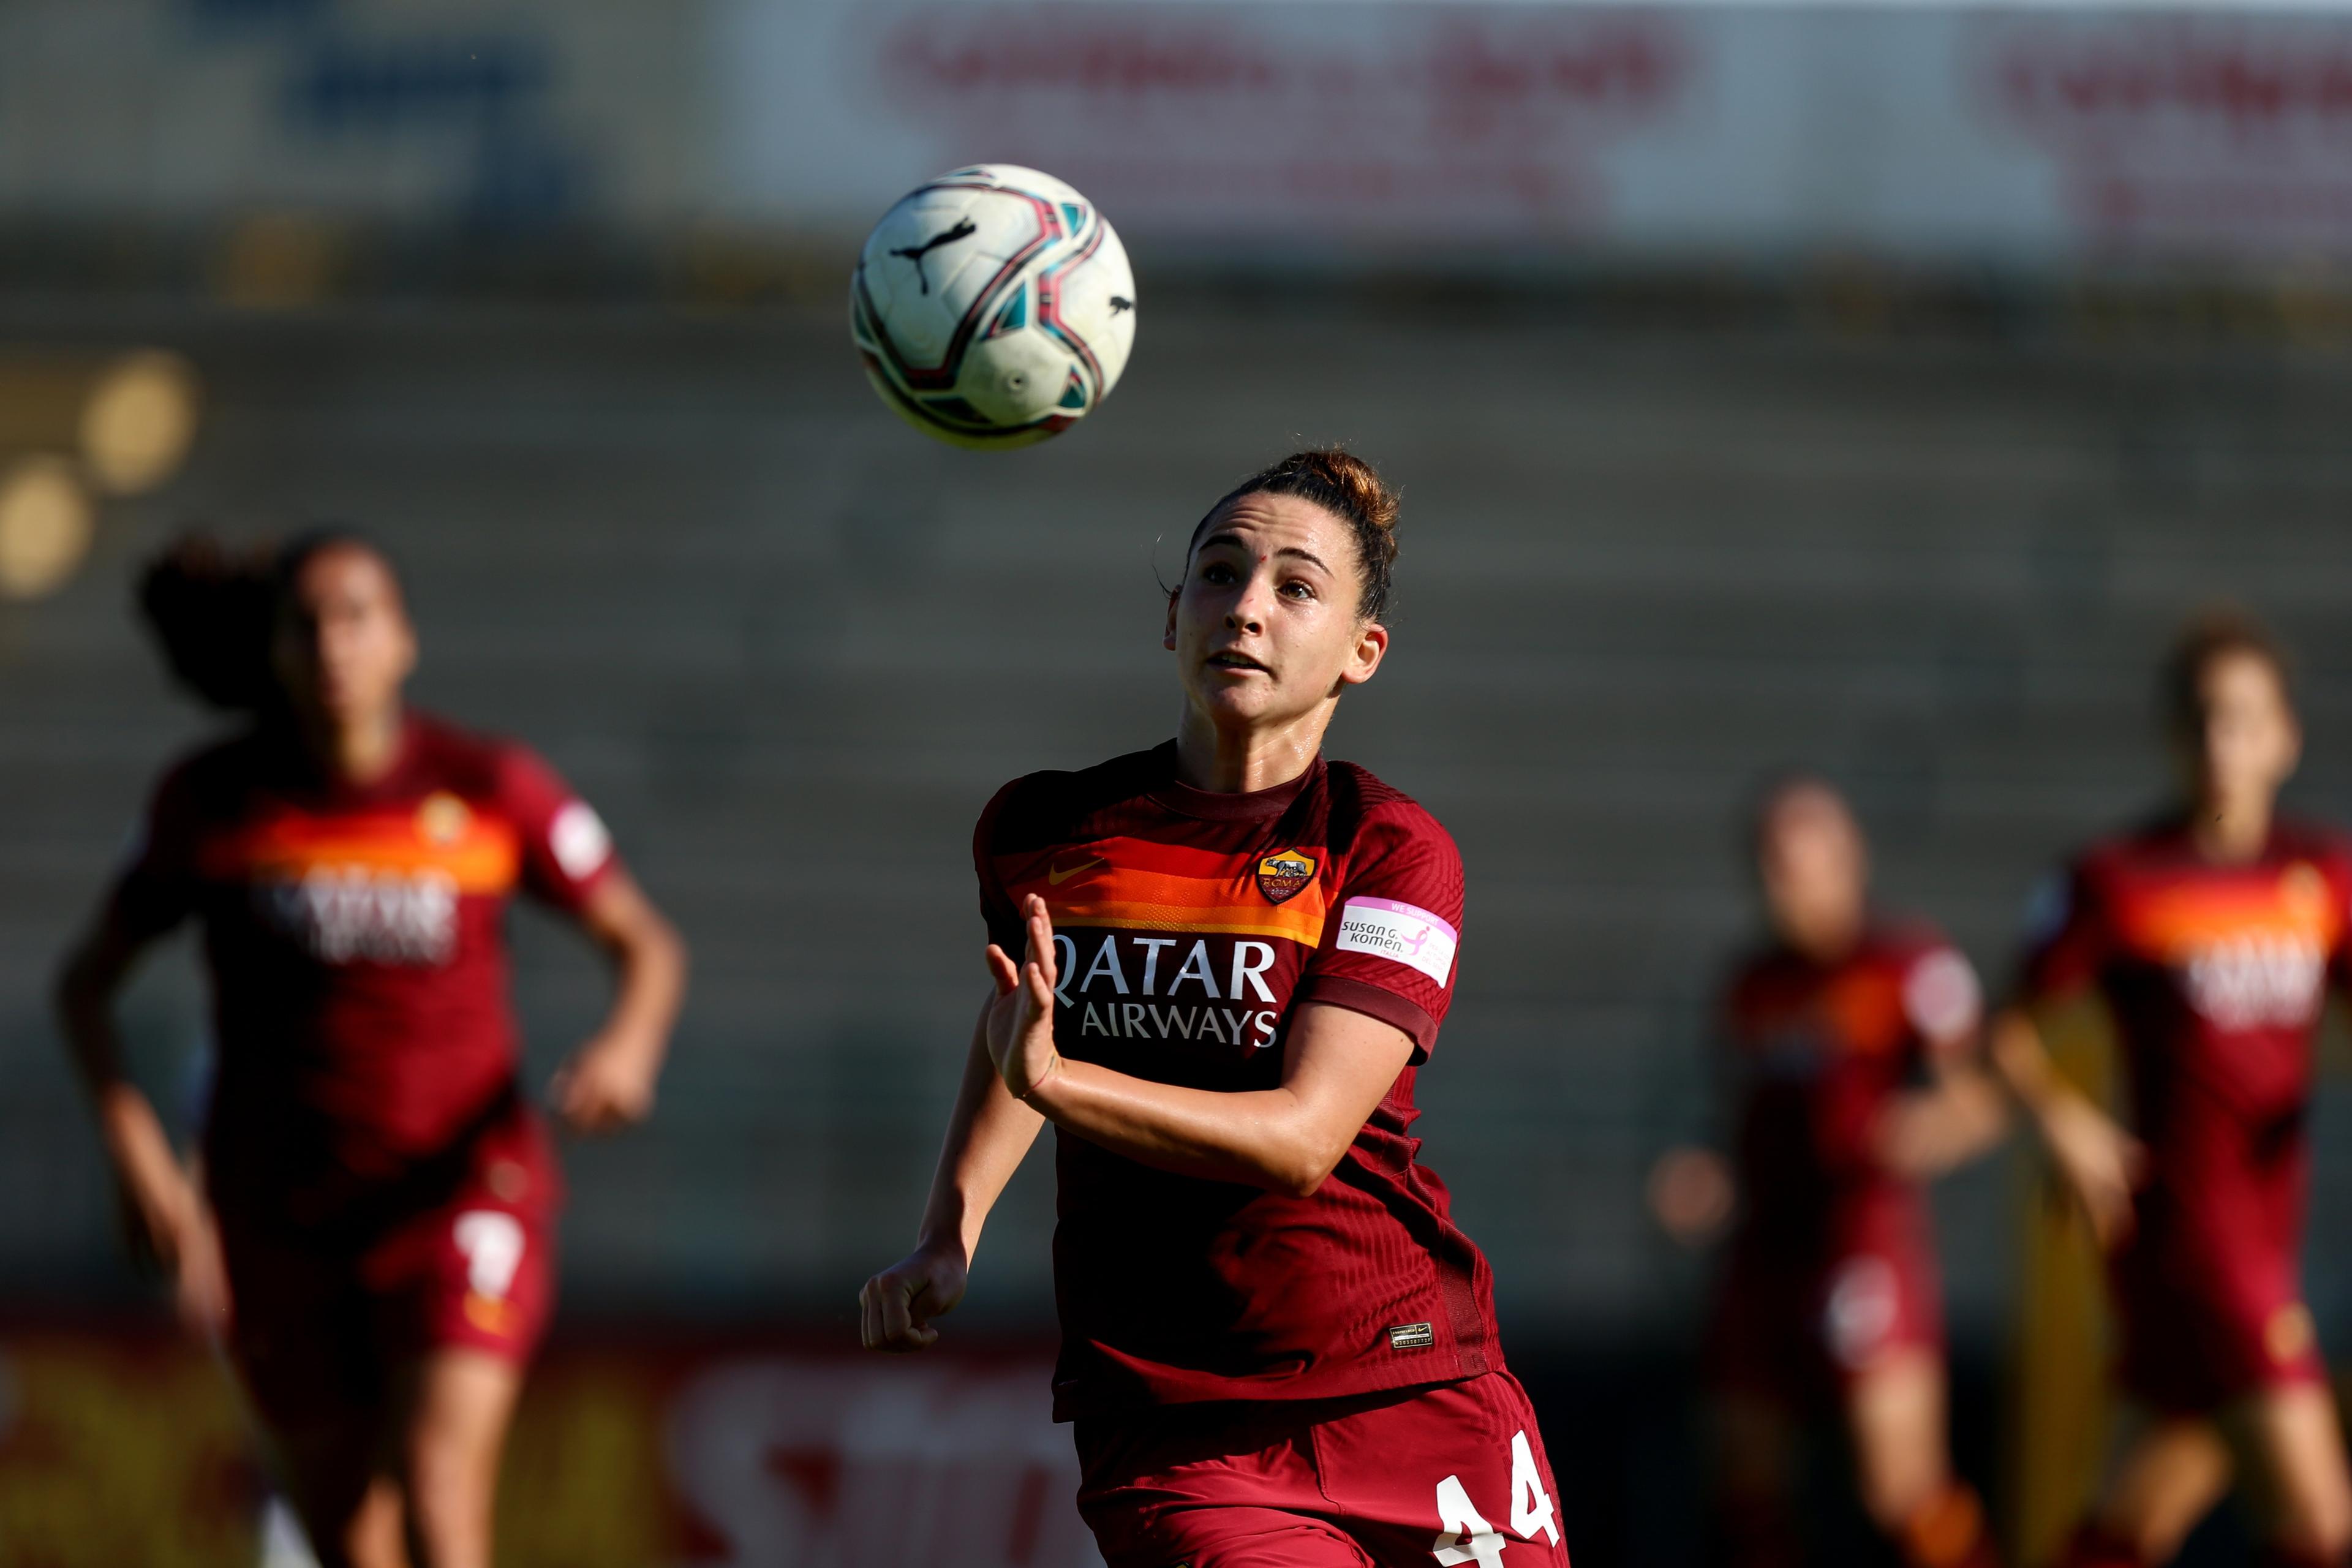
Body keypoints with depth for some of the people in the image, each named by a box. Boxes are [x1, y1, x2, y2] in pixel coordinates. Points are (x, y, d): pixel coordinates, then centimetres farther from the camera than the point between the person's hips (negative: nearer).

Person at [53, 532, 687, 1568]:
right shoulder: (212, 800, -6)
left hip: (458, 1196, -2)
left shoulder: (492, 785, -9)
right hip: (282, 1224, 2)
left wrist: (630, 1045, -20)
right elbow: (85, 983, 3)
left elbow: (648, 947, 2)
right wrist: (136, 1152, -12)